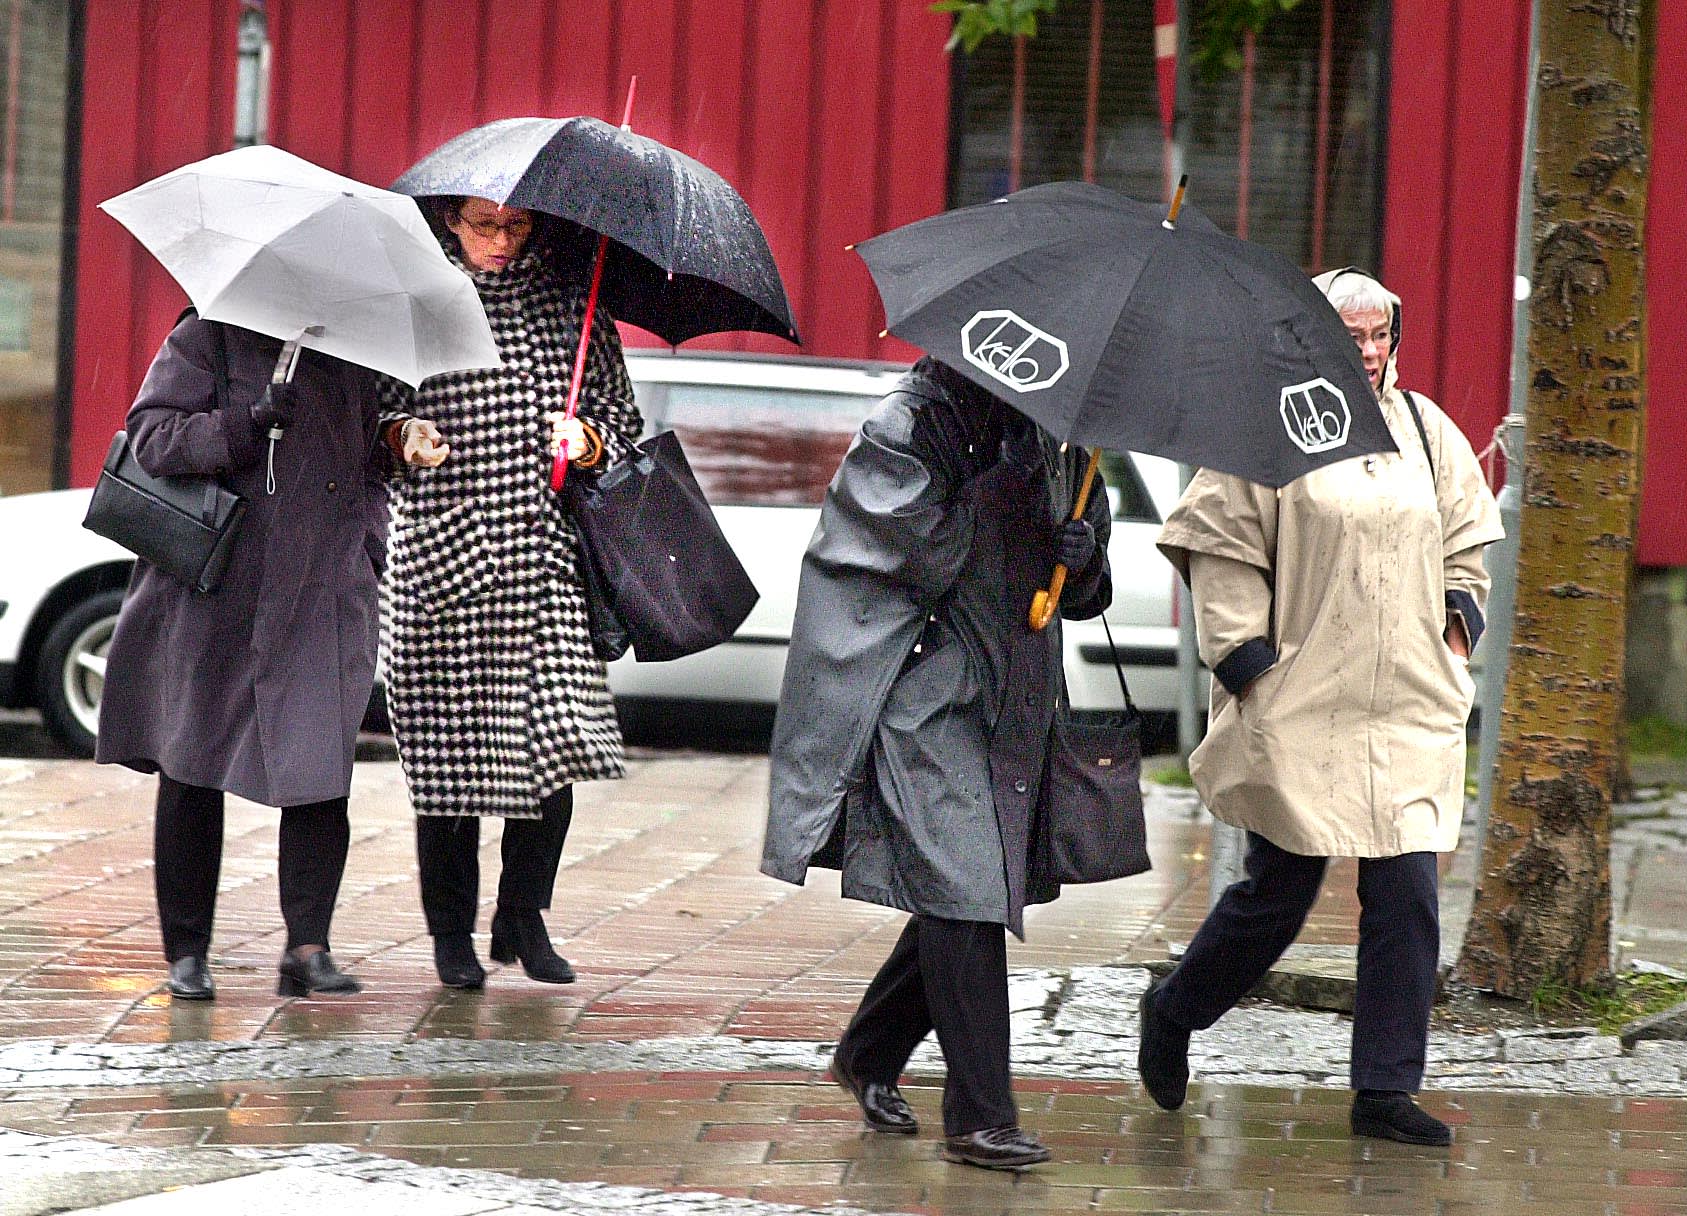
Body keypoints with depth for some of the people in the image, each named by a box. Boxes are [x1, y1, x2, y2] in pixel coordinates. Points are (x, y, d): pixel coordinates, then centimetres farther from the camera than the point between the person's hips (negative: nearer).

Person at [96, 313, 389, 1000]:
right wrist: (250, 422, -20)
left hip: (326, 601, 3)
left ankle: (307, 945, -9)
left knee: (322, 768, -10)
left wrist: (370, 544, 11)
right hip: (218, 593, -3)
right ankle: (186, 953, 10)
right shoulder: (207, 339, 1)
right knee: (194, 769, 2)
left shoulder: (353, 357, 16)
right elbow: (151, 439, -9)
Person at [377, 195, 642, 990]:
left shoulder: (569, 297, 10)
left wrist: (589, 440, -5)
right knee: (449, 744, -2)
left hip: (549, 555, 2)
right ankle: (452, 933, 11)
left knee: (557, 736, -5)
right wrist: (403, 437, -15)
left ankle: (524, 918, 12)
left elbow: (620, 410, 15)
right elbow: (372, 407, 6)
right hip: (445, 554, -2)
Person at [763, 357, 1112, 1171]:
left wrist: (1082, 550, -9)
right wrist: (1010, 477, -22)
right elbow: (934, 560, -18)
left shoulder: (1048, 433, 11)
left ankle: (867, 1055, 32)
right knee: (962, 892, -11)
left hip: (1012, 699, 7)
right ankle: (978, 1117, -9)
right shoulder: (910, 425, -9)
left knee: (964, 897, 12)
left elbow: (1079, 592, 14)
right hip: (929, 697, -7)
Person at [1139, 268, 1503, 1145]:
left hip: (1408, 707, 4)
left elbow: (1465, 537, 23)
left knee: (1407, 891, -3)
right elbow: (1222, 548, -4)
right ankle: (1172, 1013, 30)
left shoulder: (1424, 428, 10)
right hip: (1300, 709, -4)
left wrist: (1458, 620, 9)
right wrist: (1245, 655, -10)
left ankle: (1385, 1090, 3)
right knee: (1281, 891, 4)